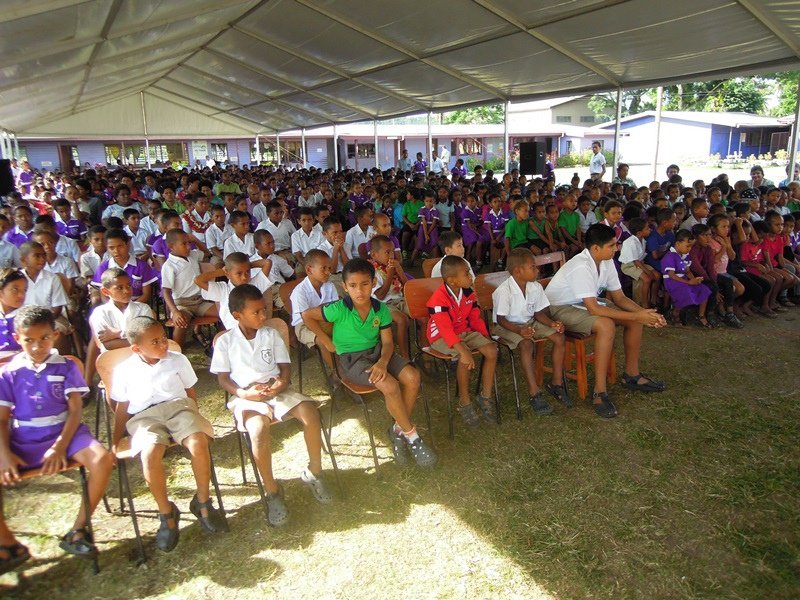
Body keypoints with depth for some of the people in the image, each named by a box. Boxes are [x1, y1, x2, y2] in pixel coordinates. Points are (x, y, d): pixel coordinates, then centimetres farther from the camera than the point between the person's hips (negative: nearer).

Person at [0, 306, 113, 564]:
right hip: (22, 442, 1)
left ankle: (78, 531, -10)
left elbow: (75, 410, -3)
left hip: (63, 433, -1)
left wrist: (60, 446, -17)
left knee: (103, 460, -28)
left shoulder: (66, 367, 3)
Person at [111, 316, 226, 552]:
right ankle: (167, 514, -13)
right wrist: (115, 441, 14)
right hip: (145, 416, -1)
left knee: (198, 442, -30)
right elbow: (122, 407, 16)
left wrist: (193, 419, 5)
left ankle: (202, 503, -7)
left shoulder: (178, 360, 8)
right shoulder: (123, 371, 6)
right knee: (150, 453, -34)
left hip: (178, 406, 1)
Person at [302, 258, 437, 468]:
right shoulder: (338, 310, -17)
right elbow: (307, 316, -7)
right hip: (351, 359, -5)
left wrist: (383, 362, -23)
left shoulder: (381, 309, -5)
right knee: (390, 386, -29)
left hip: (376, 352, 5)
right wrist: (327, 341, -5)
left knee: (412, 376, -18)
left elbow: (388, 342, -3)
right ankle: (411, 436, -6)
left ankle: (398, 429, 2)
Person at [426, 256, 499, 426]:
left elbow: (475, 318, 9)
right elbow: (446, 330, -33)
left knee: (492, 350, -14)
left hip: (464, 331, 7)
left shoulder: (469, 293, -2)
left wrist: (487, 338, -4)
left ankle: (485, 396, 1)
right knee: (464, 358, -33)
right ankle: (464, 402, -12)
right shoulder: (439, 299, -26)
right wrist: (463, 350, -43)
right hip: (441, 337, -7)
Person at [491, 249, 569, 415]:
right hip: (506, 326, -7)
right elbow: (501, 319, -21)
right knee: (526, 344, -35)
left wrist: (552, 323, -13)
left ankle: (557, 383, 2)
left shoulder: (536, 287, -3)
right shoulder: (504, 291, -24)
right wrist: (519, 330, -36)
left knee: (559, 336, -11)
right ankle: (534, 393, -27)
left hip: (529, 322, 7)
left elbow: (538, 313, 5)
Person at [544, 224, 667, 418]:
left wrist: (644, 313, -16)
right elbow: (593, 309, -35)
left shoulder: (607, 261, -5)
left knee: (635, 319, -1)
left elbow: (618, 297, 2)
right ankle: (600, 392, -25)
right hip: (560, 308, -9)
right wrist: (636, 316, -31)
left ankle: (632, 375, 14)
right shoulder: (581, 267, -31)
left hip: (586, 303, 9)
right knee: (606, 325, -33)